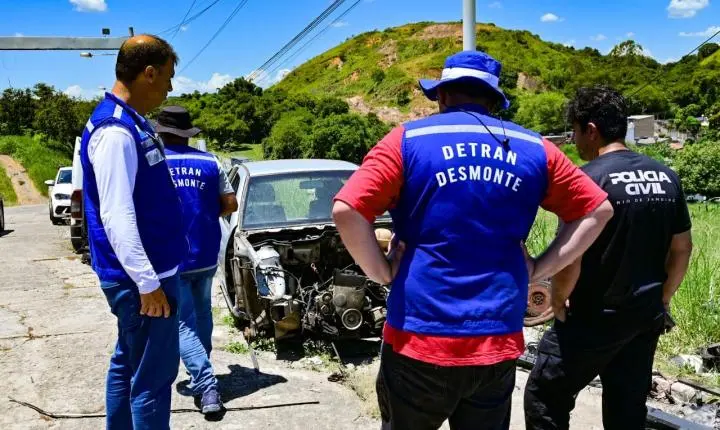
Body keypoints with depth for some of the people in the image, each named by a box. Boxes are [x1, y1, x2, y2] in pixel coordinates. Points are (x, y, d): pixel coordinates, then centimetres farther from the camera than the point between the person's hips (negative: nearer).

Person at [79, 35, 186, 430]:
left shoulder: (132, 122, 11)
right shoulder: (115, 131, -20)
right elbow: (117, 217, -25)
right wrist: (148, 283, -24)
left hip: (143, 272, 10)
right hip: (140, 278, -10)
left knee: (129, 364, 20)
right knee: (153, 376, -1)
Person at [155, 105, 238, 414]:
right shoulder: (210, 162, 2)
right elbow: (230, 205, 4)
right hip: (206, 256, 4)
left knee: (183, 324, 1)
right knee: (202, 315, 21)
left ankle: (207, 388, -11)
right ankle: (201, 381, 32)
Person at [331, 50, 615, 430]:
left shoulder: (408, 140, -2)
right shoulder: (534, 149, 8)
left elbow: (345, 211, -13)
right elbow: (598, 210, 14)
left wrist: (383, 272, -2)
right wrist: (539, 269, 9)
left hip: (421, 339, -2)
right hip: (499, 341, 3)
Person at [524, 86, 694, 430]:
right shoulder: (666, 176, 3)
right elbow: (682, 248, 9)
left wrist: (558, 302, -4)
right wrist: (662, 298, 20)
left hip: (594, 319, -7)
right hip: (647, 316, 7)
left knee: (545, 398, 8)